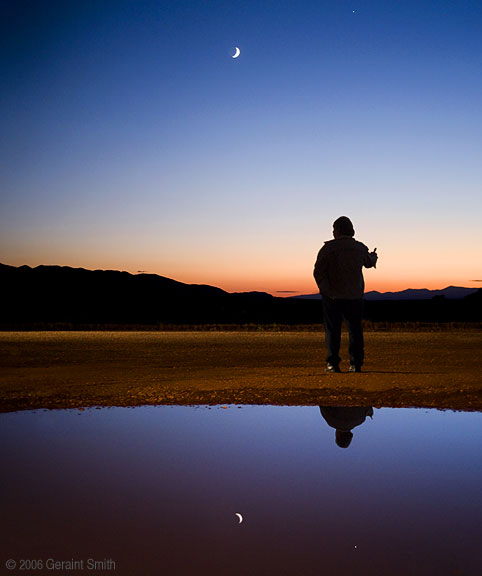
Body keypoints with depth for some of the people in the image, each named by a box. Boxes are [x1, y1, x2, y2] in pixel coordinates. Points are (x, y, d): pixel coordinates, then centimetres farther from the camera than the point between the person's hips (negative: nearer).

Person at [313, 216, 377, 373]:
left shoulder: (328, 247, -9)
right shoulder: (360, 248, 4)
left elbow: (318, 272, -11)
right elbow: (369, 263, 24)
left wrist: (325, 289, 5)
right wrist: (374, 256, 48)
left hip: (332, 296, -3)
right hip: (355, 296, 3)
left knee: (332, 330, 3)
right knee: (355, 330, 9)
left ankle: (333, 363, 1)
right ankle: (356, 364, 8)